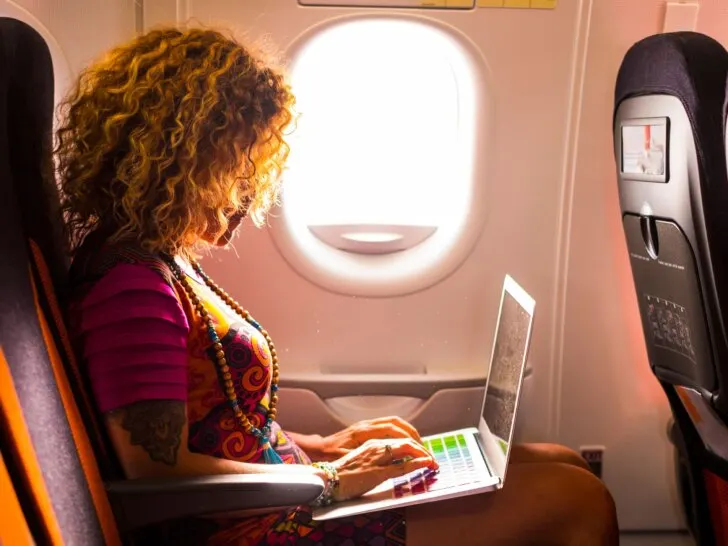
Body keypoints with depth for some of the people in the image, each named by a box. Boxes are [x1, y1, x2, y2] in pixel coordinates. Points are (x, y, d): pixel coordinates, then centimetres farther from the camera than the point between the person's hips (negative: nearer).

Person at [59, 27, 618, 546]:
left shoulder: (162, 262, 10)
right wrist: (328, 480, -15)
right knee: (574, 501, -11)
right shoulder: (130, 282, -20)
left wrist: (320, 446, 8)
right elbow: (159, 471, -23)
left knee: (564, 466, 7)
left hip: (271, 500, 9)